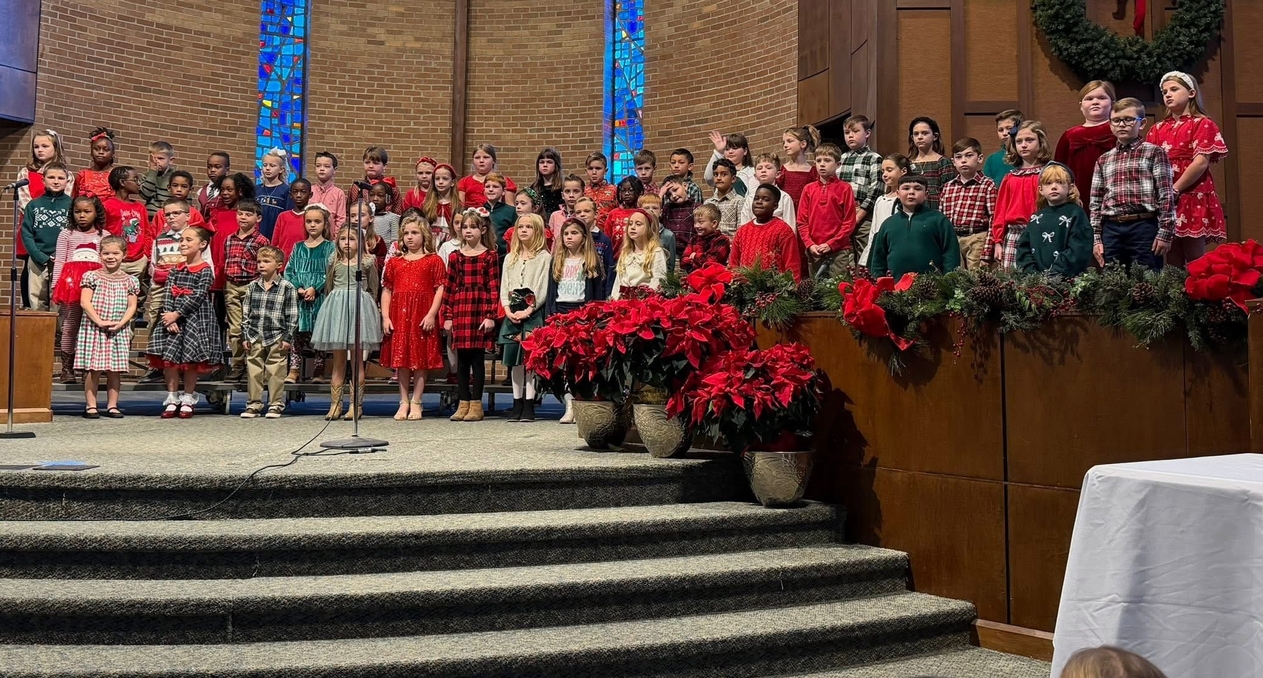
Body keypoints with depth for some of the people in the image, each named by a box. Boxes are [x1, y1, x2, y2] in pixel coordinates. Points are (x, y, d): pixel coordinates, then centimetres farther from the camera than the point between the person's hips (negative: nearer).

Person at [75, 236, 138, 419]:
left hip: (119, 331, 2)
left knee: (115, 370, 5)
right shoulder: (92, 277, 2)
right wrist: (99, 321, -16)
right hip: (93, 328, -2)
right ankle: (91, 405, 4)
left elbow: (131, 306, 3)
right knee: (92, 369, -2)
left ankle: (112, 405, 12)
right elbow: (85, 302, -6)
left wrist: (120, 323, -13)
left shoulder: (129, 281, 8)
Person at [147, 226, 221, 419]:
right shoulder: (175, 270, 13)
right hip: (172, 318, 5)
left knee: (190, 359, -1)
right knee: (168, 357, -1)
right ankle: (172, 398, 8)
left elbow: (198, 297, -13)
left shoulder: (205, 270, -5)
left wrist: (177, 314, -15)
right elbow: (168, 295, 5)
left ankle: (188, 399, 11)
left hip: (196, 318, -5)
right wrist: (169, 317, -11)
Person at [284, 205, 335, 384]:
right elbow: (288, 271, 6)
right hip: (298, 299, 3)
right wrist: (298, 288, -10)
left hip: (320, 297, -3)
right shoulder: (298, 247, 11)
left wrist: (315, 288, -17)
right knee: (297, 333, 2)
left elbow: (330, 273, -7)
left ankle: (319, 371, 8)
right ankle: (294, 370, 5)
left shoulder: (329, 247, 2)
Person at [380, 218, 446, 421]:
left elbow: (440, 289, -3)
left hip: (423, 316, -3)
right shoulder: (394, 262, 13)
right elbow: (387, 290, 11)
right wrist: (385, 317, 1)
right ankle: (404, 402, 14)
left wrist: (431, 314, -12)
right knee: (401, 359, 6)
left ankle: (416, 403, 8)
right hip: (399, 315, 3)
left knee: (421, 360, 0)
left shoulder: (434, 261, 4)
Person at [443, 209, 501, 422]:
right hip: (459, 311, 3)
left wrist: (491, 315, -9)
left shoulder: (490, 256, 1)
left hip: (481, 309, -3)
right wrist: (447, 316, 4)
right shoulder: (455, 256, 10)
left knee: (477, 358, 1)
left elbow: (494, 288, -3)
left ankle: (476, 404, 7)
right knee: (461, 359, 6)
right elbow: (449, 288, 9)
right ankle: (463, 403, 13)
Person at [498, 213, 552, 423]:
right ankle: (517, 404, 11)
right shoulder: (510, 258, 17)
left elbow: (543, 290, -6)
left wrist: (527, 311, -13)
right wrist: (508, 310, -4)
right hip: (512, 314, 5)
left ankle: (529, 405, -2)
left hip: (533, 314, -5)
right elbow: (504, 287, 12)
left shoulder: (544, 257, 0)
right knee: (514, 360, 5)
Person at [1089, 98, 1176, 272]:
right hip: (1111, 230, 4)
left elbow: (1166, 195, -2)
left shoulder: (1154, 153, 3)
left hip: (1144, 227, -4)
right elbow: (1095, 202, 14)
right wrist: (1096, 238, 7)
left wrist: (1165, 233, -8)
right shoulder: (1103, 160, 15)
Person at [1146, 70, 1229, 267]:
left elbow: (1201, 163, -10)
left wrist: (1174, 190, -13)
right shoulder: (1158, 129, 16)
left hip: (1192, 196, -4)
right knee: (1172, 261, 4)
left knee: (1195, 261, -4)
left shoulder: (1202, 124, 1)